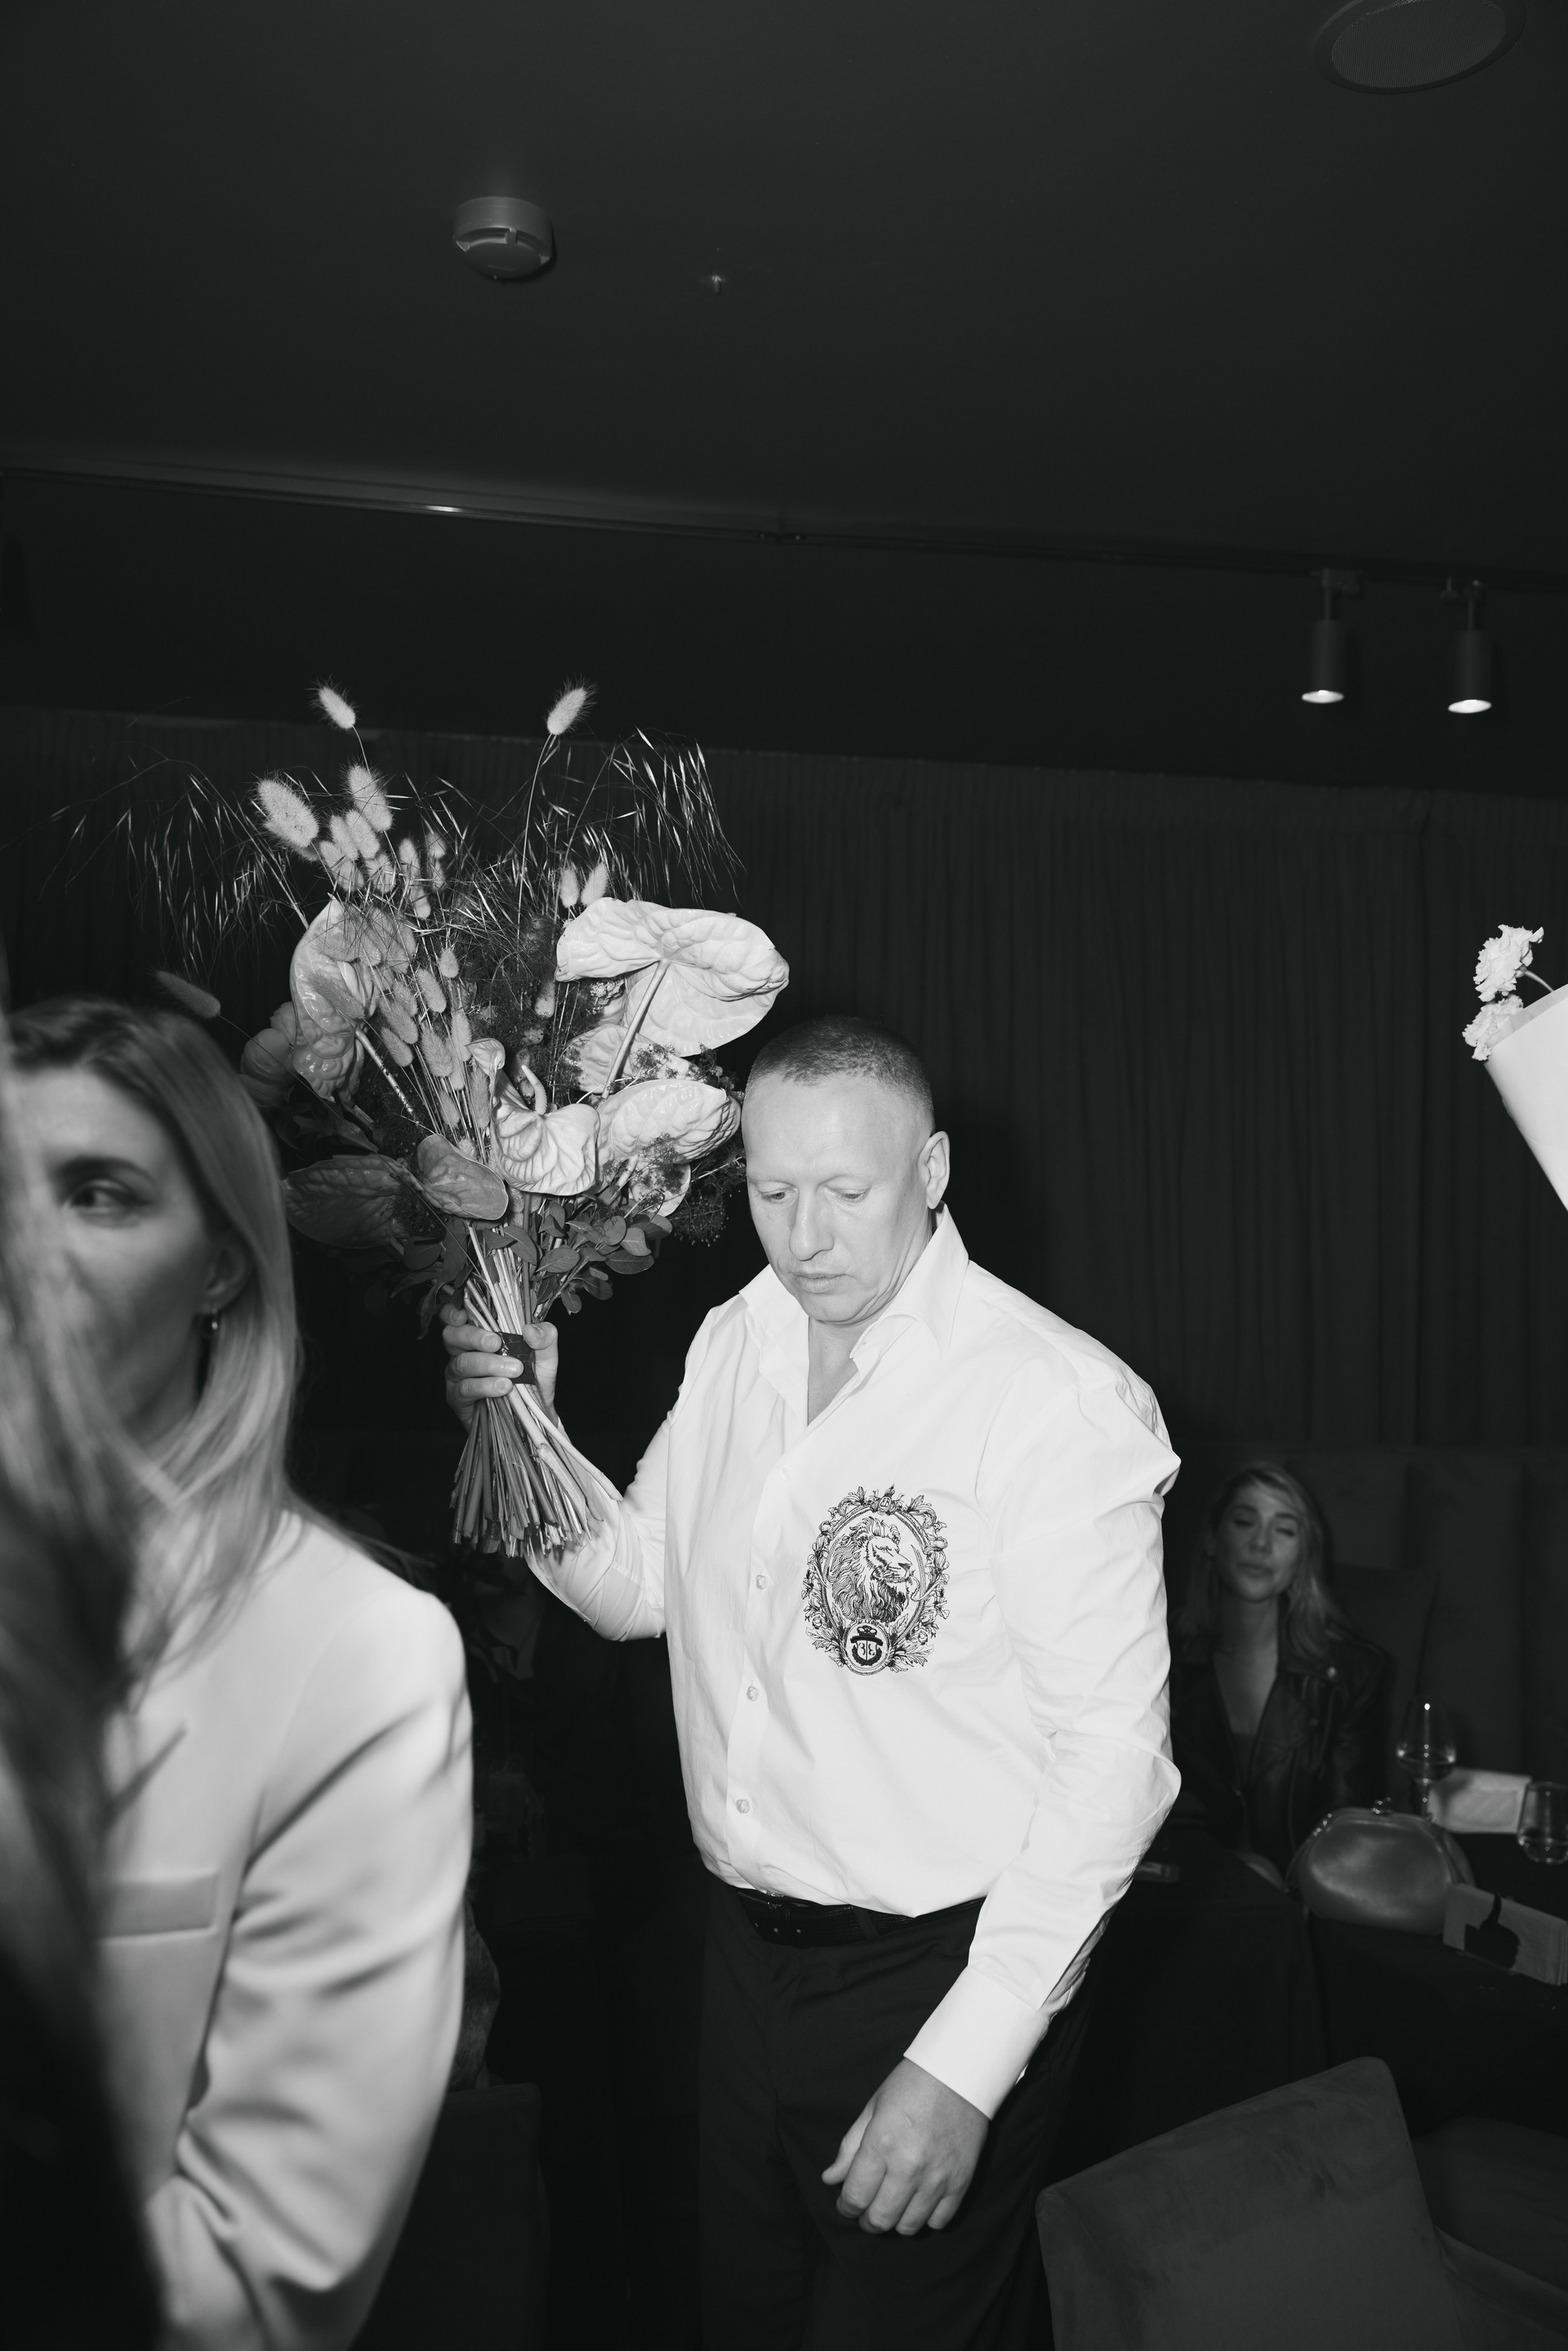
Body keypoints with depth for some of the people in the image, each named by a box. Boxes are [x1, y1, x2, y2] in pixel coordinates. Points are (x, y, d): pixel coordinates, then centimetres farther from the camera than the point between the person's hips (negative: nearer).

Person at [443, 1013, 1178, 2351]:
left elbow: (1113, 1755, -19)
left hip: (945, 1976, -6)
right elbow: (642, 1587, 10)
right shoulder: (734, 1343, 2)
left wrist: (964, 2066, -21)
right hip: (751, 1951, 6)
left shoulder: (1066, 1406, -20)